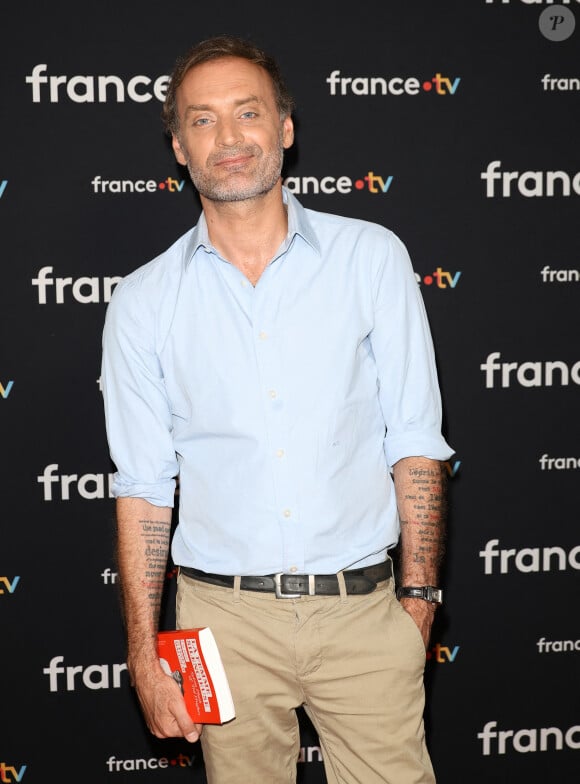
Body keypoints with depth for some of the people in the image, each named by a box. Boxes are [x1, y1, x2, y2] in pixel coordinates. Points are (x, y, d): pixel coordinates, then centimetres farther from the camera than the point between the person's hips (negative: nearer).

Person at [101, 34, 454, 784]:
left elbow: (414, 441, 2)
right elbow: (142, 485, 4)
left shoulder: (371, 257, 2)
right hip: (227, 616, 1)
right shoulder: (143, 300, 2)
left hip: (363, 609, 0)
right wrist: (143, 652, 0)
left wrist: (418, 596, -1)